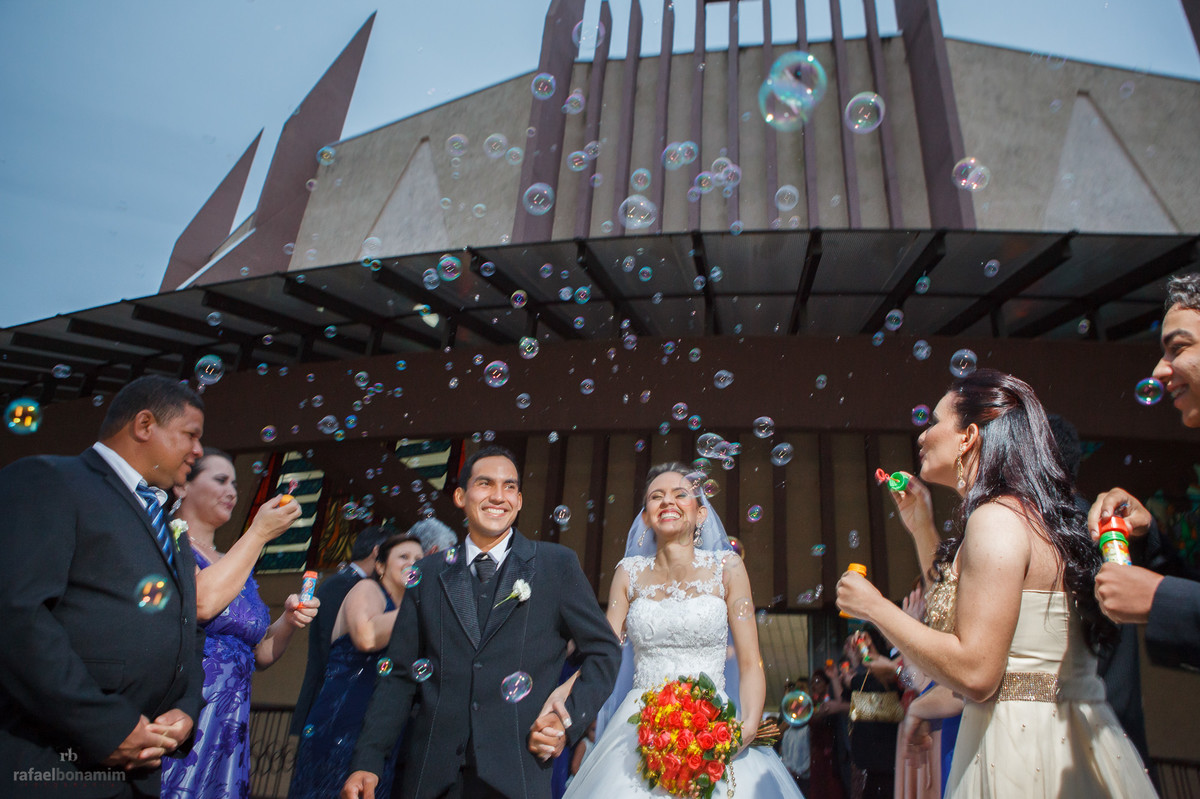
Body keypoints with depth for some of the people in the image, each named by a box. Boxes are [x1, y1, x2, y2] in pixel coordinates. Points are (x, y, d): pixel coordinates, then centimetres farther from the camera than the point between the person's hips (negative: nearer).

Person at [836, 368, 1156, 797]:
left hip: (1025, 749, -9)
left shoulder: (996, 519, -20)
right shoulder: (1034, 515, 10)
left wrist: (874, 607, -15)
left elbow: (974, 673, -25)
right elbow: (952, 610, 18)